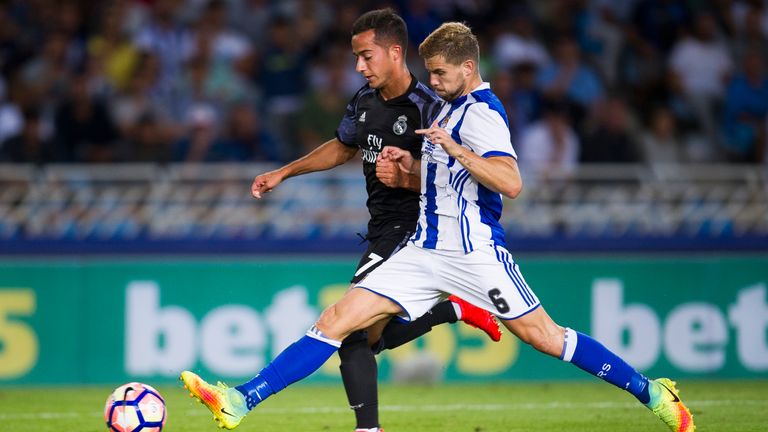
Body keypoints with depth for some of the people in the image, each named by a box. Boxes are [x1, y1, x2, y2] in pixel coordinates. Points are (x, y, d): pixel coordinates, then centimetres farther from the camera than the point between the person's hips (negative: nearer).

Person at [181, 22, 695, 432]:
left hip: (473, 251, -8)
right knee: (338, 319, -2)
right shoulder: (454, 109, 17)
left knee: (543, 335, -3)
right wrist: (414, 165, 13)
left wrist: (453, 148, -28)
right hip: (426, 250, 8)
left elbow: (510, 183, -25)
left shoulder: (482, 113, -12)